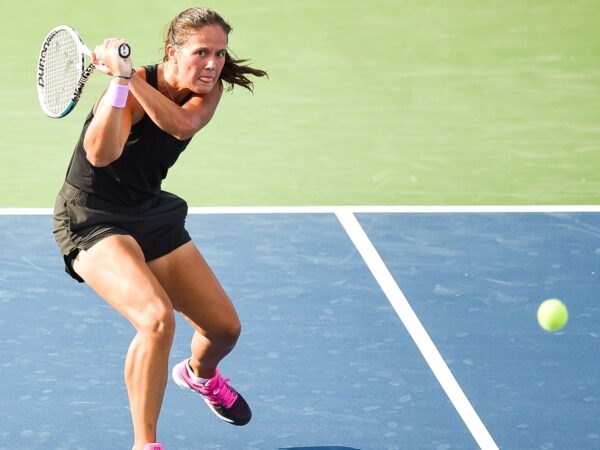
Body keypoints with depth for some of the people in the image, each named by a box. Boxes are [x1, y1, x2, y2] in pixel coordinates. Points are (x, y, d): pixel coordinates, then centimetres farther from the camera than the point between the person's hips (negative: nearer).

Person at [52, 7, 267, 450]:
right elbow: (100, 154, -42)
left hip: (152, 216, 7)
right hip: (91, 219, -7)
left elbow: (182, 124, -30)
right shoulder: (134, 88, -25)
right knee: (157, 318, -31)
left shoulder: (208, 90, -6)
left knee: (225, 327, 11)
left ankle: (200, 375, 48)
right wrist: (120, 79, -51)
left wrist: (132, 76, -43)